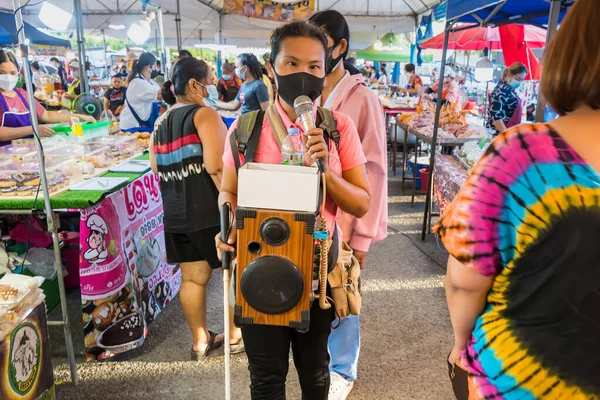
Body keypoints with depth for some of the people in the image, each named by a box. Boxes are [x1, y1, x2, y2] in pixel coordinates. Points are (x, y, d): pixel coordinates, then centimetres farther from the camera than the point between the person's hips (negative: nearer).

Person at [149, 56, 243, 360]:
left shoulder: (159, 124, 11)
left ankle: (200, 341, 27)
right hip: (211, 210, -7)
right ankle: (237, 335, 26)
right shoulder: (204, 115, -12)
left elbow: (157, 170, 15)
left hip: (176, 214, 7)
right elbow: (216, 166, -23)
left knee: (193, 278, 15)